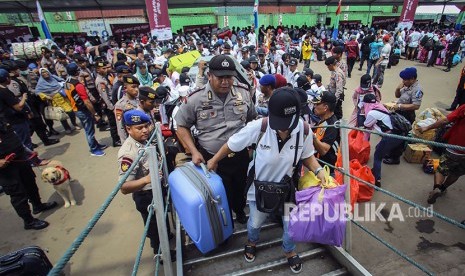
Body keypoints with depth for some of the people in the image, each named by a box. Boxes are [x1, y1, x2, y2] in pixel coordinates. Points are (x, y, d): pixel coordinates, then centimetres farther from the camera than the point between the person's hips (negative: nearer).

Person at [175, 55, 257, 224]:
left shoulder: (243, 93, -4)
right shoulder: (196, 99, -12)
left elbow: (252, 119, 13)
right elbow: (182, 126, -2)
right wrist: (194, 151, -11)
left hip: (240, 156, 3)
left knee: (241, 189, 26)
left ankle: (240, 211, 59)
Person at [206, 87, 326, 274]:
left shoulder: (303, 129, -23)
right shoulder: (258, 127, -32)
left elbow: (307, 155, -4)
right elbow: (232, 144, -16)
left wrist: (318, 170, -22)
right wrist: (214, 160, -4)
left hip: (287, 186, 2)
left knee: (291, 222, 17)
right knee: (255, 222, 19)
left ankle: (289, 251, 52)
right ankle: (252, 242, 57)